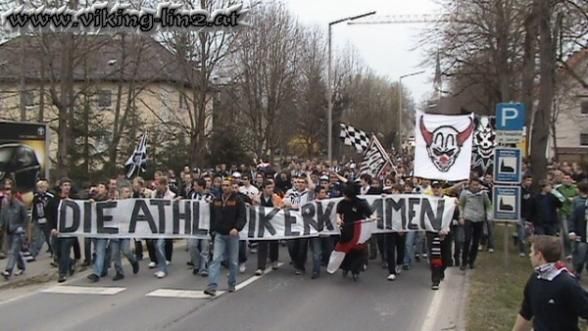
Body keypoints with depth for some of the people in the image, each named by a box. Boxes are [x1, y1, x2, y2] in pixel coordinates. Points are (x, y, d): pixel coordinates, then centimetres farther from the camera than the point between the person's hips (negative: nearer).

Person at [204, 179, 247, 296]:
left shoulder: (238, 201, -4)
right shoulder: (216, 201, 8)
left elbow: (242, 217, -11)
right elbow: (212, 216, 16)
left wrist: (237, 228, -25)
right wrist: (213, 229, 11)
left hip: (232, 235, -2)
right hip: (219, 235, 2)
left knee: (233, 261, 8)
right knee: (216, 259, -9)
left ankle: (232, 284, 23)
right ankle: (212, 286, -15)